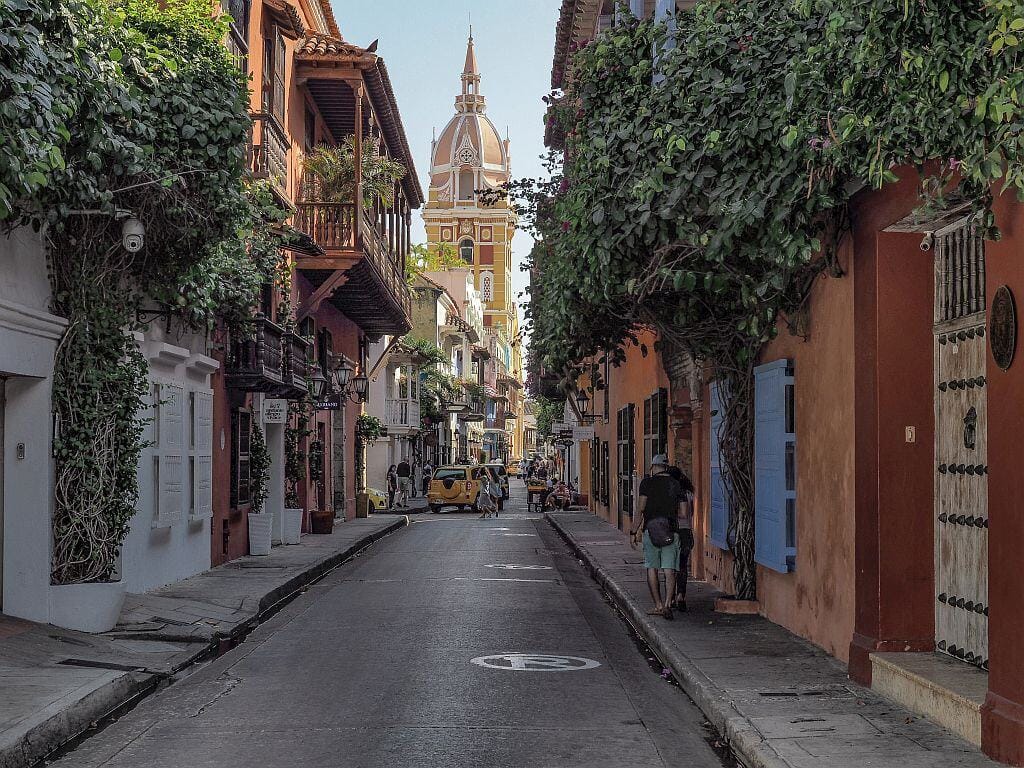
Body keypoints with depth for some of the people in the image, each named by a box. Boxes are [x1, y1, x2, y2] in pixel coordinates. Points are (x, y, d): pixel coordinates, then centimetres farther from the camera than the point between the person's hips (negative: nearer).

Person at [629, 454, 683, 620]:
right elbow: (682, 513, 9)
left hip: (650, 530, -2)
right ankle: (668, 604, -15)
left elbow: (640, 509, -6)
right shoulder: (675, 484, 9)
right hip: (671, 532, 2)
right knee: (669, 570, -1)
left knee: (652, 569, 7)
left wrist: (633, 532, -2)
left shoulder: (647, 482, -2)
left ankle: (658, 606, 6)